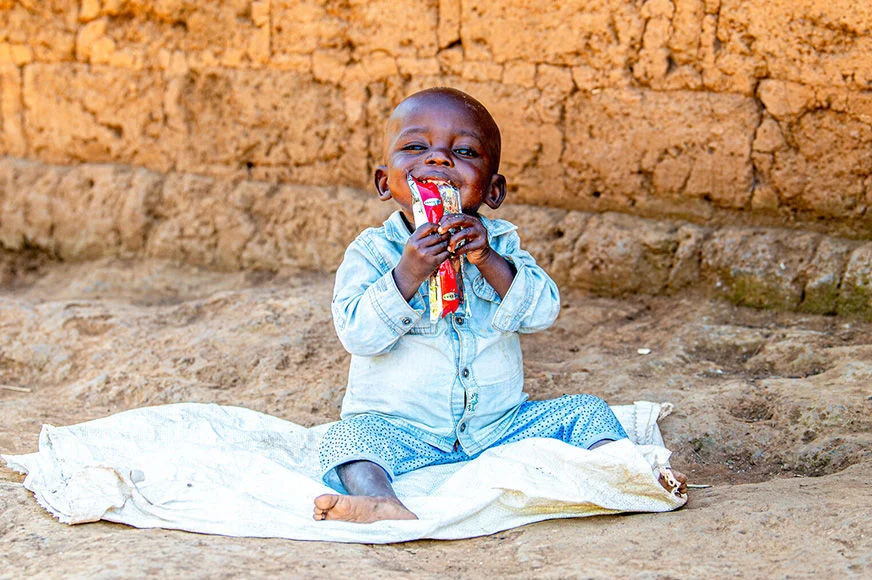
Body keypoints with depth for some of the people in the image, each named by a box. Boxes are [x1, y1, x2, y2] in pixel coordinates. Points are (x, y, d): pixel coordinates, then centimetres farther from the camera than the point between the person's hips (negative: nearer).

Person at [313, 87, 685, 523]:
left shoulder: (499, 244, 2)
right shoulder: (372, 251, -6)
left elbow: (542, 312, -12)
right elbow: (358, 334, -20)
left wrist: (489, 261, -26)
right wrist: (408, 274, -31)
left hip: (499, 426, 3)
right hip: (402, 432, -3)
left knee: (586, 411, -7)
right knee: (347, 438, -31)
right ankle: (381, 503, -55)